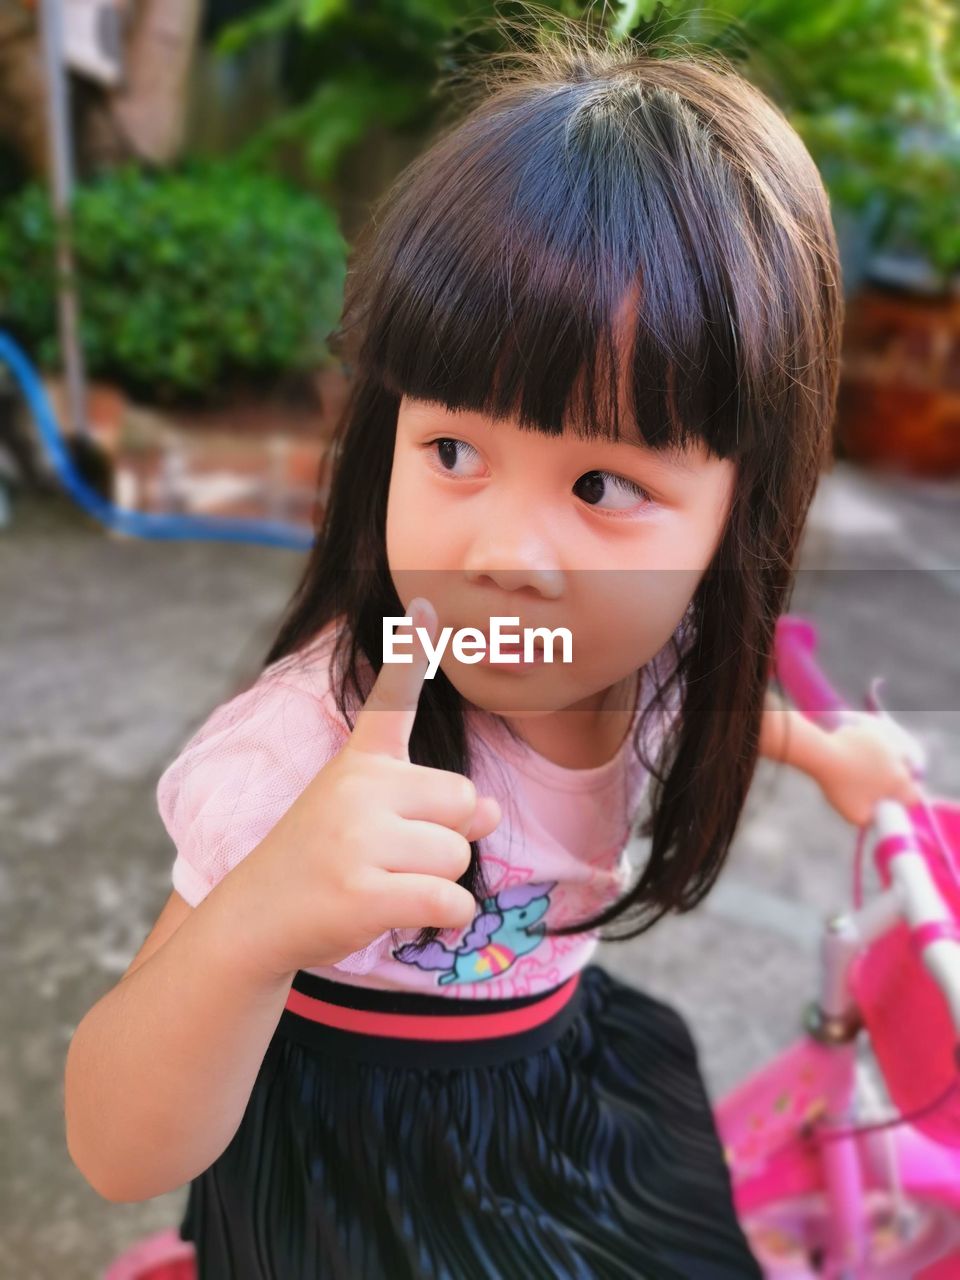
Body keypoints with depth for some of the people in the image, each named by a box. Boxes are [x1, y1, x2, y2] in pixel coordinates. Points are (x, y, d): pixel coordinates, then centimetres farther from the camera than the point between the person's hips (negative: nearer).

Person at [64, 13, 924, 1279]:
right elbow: (118, 1155, -32)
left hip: (561, 1067, 6)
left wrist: (820, 746, 18)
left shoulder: (652, 651, -20)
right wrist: (253, 923, -51)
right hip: (360, 1168, -5)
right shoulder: (317, 748, -38)